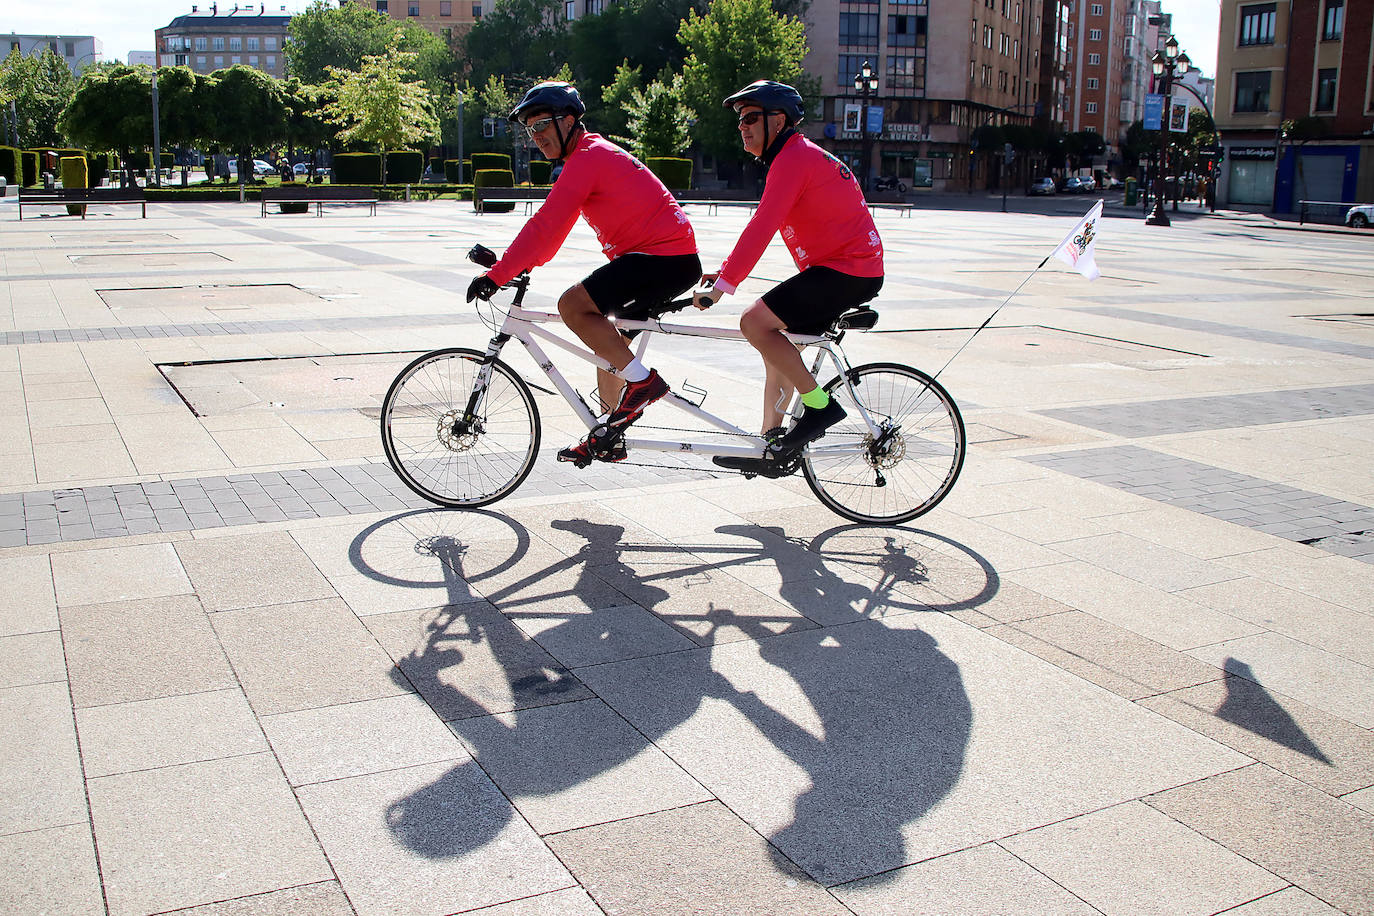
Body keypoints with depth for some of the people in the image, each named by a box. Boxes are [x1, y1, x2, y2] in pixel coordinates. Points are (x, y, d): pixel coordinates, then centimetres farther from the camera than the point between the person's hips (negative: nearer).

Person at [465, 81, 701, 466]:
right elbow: (554, 228, 24)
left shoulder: (588, 158, -12)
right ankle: (609, 439, 26)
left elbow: (546, 225, -20)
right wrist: (517, 266, 16)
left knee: (573, 305, -18)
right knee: (610, 344, 18)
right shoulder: (594, 154, 21)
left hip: (666, 257, -11)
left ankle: (642, 381, -13)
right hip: (676, 260, 11)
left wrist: (497, 275, -19)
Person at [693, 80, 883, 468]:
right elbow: (763, 228, 22)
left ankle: (820, 404, -11)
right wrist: (725, 272, 16)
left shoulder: (794, 158, -14)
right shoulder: (798, 156, 19)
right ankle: (769, 444, 18)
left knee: (755, 321, -18)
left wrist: (722, 285, -24)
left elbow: (761, 228, -23)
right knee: (776, 344, 13)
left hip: (848, 270, -11)